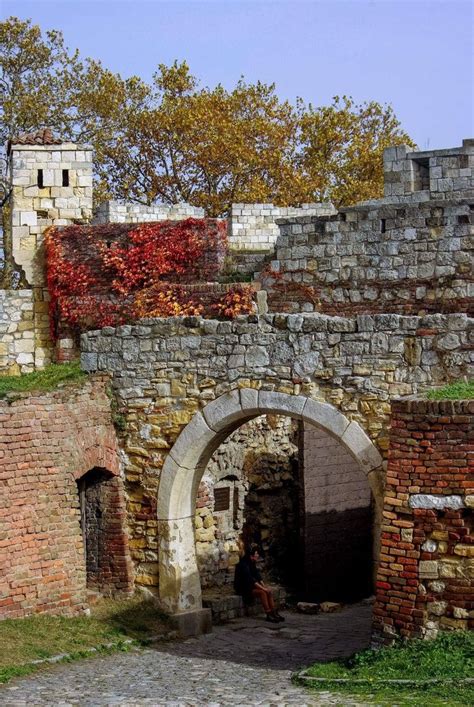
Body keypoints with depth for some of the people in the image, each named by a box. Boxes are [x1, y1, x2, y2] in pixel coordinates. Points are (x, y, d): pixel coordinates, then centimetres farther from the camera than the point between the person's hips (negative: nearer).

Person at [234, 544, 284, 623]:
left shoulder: (252, 564, 9)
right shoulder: (243, 564, -21)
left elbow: (258, 576, 8)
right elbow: (250, 580, -26)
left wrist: (264, 586, -7)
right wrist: (263, 588, -26)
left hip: (250, 586, 9)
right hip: (243, 589, -9)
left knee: (268, 591, -10)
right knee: (262, 592, -27)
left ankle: (274, 613, -13)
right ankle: (268, 615, -23)